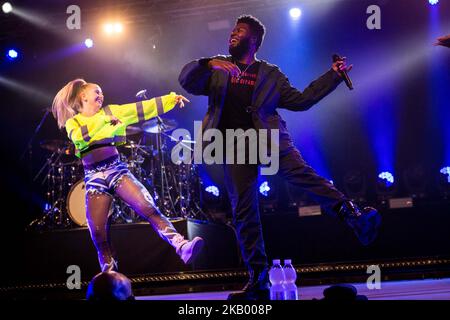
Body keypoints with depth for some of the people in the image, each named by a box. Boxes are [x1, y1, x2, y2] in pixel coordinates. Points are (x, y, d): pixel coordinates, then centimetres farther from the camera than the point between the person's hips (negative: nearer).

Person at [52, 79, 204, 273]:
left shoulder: (110, 111, 17)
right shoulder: (73, 122, 11)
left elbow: (143, 108, 9)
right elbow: (80, 137, -13)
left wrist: (171, 99, 1)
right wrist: (104, 119, -14)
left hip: (117, 170, 1)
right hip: (94, 177, -1)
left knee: (149, 209, -19)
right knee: (98, 233, -7)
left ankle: (182, 247, -33)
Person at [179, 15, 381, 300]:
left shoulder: (270, 74, 15)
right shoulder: (217, 68, 16)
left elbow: (300, 100, 12)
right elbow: (187, 81, 1)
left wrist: (333, 76, 8)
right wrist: (209, 64, -18)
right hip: (234, 146, 2)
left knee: (300, 172, -28)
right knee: (243, 211, -3)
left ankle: (353, 215, -39)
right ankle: (258, 282, 0)